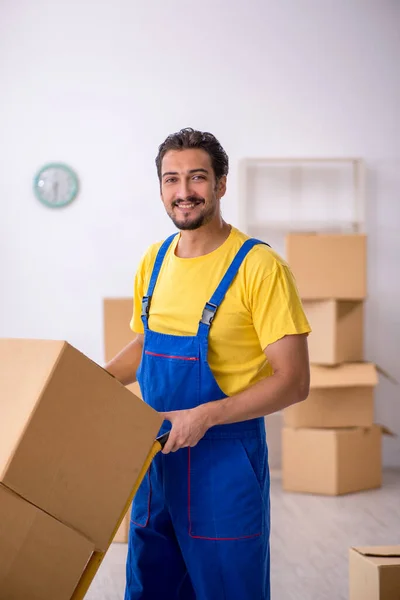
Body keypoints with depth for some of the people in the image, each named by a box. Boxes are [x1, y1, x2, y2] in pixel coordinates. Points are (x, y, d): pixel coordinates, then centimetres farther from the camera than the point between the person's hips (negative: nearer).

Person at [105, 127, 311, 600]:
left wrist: (206, 415, -24)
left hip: (225, 459, -6)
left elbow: (293, 381, -17)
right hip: (155, 455, 6)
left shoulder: (258, 266, -15)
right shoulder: (154, 262, 5)